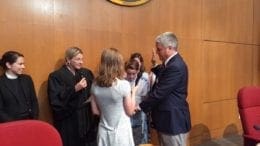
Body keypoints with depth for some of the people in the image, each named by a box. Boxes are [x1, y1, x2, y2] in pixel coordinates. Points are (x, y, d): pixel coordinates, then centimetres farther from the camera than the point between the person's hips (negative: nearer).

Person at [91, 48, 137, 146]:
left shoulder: (95, 85, -7)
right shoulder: (124, 84, -20)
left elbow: (95, 111, 2)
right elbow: (130, 111, -10)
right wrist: (133, 92, -1)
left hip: (104, 132, 4)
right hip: (121, 132, -4)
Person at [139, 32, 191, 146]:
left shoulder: (176, 66, -24)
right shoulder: (169, 63, 8)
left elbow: (160, 93, -24)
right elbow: (158, 88, 13)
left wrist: (141, 106, -12)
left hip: (174, 121, -9)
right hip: (167, 119, 9)